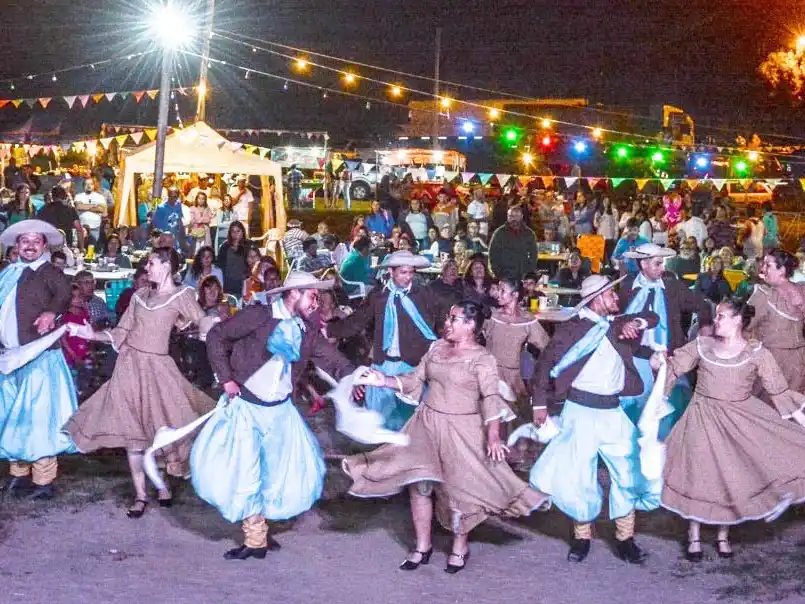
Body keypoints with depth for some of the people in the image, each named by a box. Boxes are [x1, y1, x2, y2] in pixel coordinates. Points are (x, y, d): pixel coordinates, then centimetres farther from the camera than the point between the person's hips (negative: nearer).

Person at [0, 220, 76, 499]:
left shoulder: (49, 272, -4)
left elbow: (65, 292, -24)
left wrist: (51, 311, -42)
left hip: (39, 355, -7)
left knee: (38, 415, -5)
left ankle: (43, 481, 0)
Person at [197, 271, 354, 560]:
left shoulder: (308, 333, 2)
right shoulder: (258, 316, -13)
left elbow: (334, 360, -1)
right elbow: (217, 336, -9)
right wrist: (226, 378, -13)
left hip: (280, 411, 5)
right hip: (246, 407, -5)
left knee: (280, 472, 8)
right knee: (244, 471, -4)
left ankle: (256, 532, 27)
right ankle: (256, 537, 13)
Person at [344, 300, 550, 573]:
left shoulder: (482, 359, -11)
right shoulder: (437, 348, 7)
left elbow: (491, 398, -18)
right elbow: (415, 379, 10)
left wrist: (493, 437, -27)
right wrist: (384, 381, -3)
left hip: (462, 431, -5)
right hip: (427, 424, 6)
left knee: (458, 488, 3)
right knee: (419, 484, 5)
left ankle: (460, 547, 25)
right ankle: (423, 545, 20)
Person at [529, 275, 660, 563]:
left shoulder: (619, 324, 11)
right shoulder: (573, 328, -3)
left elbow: (652, 318, 17)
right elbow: (546, 361, -1)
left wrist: (634, 324, -5)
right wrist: (540, 403, -2)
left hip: (615, 410, 4)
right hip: (581, 409, -4)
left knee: (628, 471, 3)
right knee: (579, 474, 1)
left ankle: (625, 539, 14)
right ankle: (582, 536, 17)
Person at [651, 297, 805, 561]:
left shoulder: (756, 353, -3)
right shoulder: (701, 345, 2)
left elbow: (778, 390, -3)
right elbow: (674, 367, 4)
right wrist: (660, 362, -17)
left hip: (740, 420, -1)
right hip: (703, 420, 1)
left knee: (732, 478, 2)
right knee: (698, 475, 2)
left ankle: (723, 536, 22)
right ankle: (694, 537, 18)